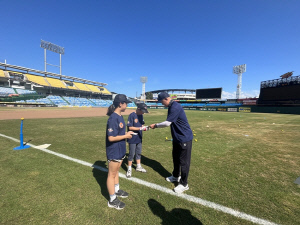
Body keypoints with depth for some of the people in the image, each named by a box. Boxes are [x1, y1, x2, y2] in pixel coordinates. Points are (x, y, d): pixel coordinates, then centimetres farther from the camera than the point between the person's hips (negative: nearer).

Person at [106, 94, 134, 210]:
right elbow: (111, 138, -26)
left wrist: (127, 133, 3)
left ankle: (116, 190, 46)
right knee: (112, 174, 9)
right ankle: (112, 200, 27)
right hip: (113, 151, -9)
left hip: (120, 150, 9)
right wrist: (126, 136, -19)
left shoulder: (120, 116, 5)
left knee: (116, 171, 25)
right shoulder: (113, 118, -25)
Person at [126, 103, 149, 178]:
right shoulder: (132, 115, -19)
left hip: (139, 138, 7)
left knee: (139, 153, 19)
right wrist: (140, 128, -27)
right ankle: (129, 169, 23)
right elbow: (130, 127, -21)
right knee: (131, 154, 5)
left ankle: (138, 167, 37)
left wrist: (145, 127, -10)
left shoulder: (141, 115, 4)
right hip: (132, 139, -7)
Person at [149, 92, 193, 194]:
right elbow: (169, 123, 13)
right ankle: (176, 176, 43)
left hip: (184, 138, -10)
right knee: (175, 158, 22)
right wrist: (156, 125, 7)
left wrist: (156, 125, -9)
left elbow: (167, 123, -22)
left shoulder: (175, 107, -23)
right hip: (177, 138, 10)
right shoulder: (171, 106, 8)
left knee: (184, 161, 4)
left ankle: (184, 184, 21)